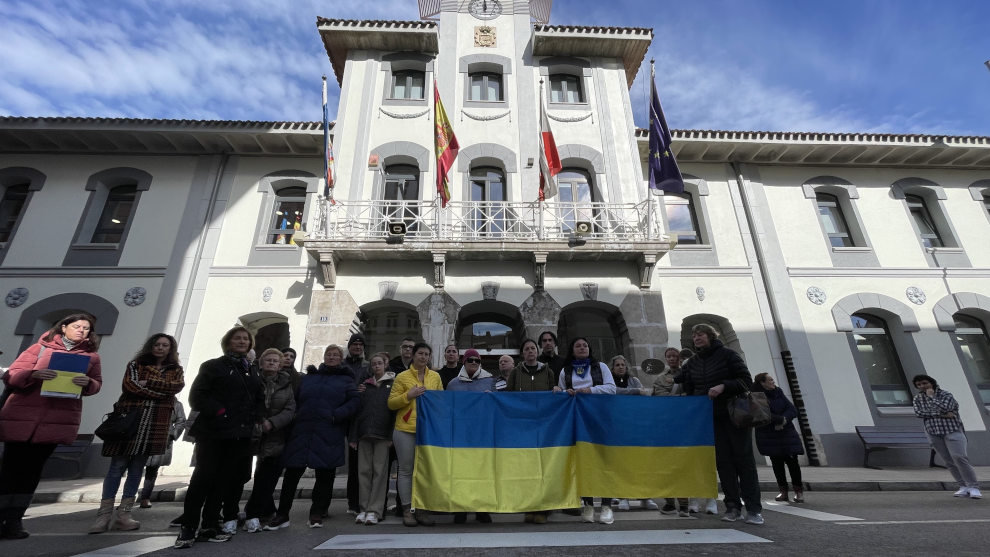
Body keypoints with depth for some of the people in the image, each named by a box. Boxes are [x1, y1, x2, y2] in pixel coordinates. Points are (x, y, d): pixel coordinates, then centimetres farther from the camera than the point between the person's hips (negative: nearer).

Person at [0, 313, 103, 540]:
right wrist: (34, 374, -20)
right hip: (22, 416, -1)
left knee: (33, 469, 6)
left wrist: (87, 382, -16)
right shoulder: (40, 347, 5)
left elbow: (97, 384, 7)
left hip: (57, 419, 2)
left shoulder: (91, 356, 11)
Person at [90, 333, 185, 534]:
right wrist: (162, 392, -10)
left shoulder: (176, 370, 14)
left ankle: (124, 514, 9)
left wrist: (148, 383, -11)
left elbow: (177, 386, -6)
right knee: (117, 466, -2)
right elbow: (129, 386, -7)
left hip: (156, 423, 2)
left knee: (137, 468, 5)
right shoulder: (136, 364, 10)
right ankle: (104, 514, 4)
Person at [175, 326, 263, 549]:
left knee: (226, 480, 4)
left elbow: (260, 400, 21)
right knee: (203, 479, -3)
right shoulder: (213, 366, 3)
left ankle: (208, 527, 13)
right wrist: (219, 412, -15)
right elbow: (197, 396, -5)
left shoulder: (253, 373, 18)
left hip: (241, 435, 5)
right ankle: (187, 529, 7)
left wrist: (253, 418, 5)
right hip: (214, 432, -4)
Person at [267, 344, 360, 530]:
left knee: (325, 474, 4)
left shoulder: (345, 380, 9)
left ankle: (317, 514, 19)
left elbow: (355, 401, -2)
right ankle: (282, 515, 19)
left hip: (329, 436, -2)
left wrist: (336, 415, -13)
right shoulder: (307, 378, 17)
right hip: (302, 433, 2)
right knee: (292, 473, 4)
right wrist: (296, 418, 1)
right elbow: (295, 401, 16)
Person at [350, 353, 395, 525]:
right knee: (363, 470, 5)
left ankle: (375, 510, 4)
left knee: (380, 471, -2)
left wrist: (392, 435, -10)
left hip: (382, 434, -3)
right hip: (364, 433, 3)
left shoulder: (392, 384, 5)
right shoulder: (365, 385, 15)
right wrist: (353, 436, 5)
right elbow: (356, 409, 12)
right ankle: (364, 508, 15)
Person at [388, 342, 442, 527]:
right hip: (406, 430, -2)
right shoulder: (402, 377, 2)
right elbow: (391, 403, 0)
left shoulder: (435, 376, 10)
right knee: (406, 470, 5)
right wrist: (408, 395, -13)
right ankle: (407, 510, 16)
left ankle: (423, 509, 19)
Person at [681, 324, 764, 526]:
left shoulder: (727, 354, -3)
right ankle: (733, 507, 10)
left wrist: (723, 386, -21)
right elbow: (688, 391, 13)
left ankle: (754, 509, 5)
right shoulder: (691, 363, 9)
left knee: (743, 459, -1)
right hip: (711, 418, 4)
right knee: (723, 461, 3)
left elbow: (747, 381, -8)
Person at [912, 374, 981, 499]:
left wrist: (931, 396, -10)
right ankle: (964, 487, 10)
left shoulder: (946, 394, -2)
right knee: (949, 461, 4)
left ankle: (973, 487, -6)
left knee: (959, 457, -15)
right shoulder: (918, 398, 7)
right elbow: (918, 413, -7)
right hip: (933, 433, 3)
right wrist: (941, 414, -12)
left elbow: (944, 408, -20)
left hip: (952, 430, -3)